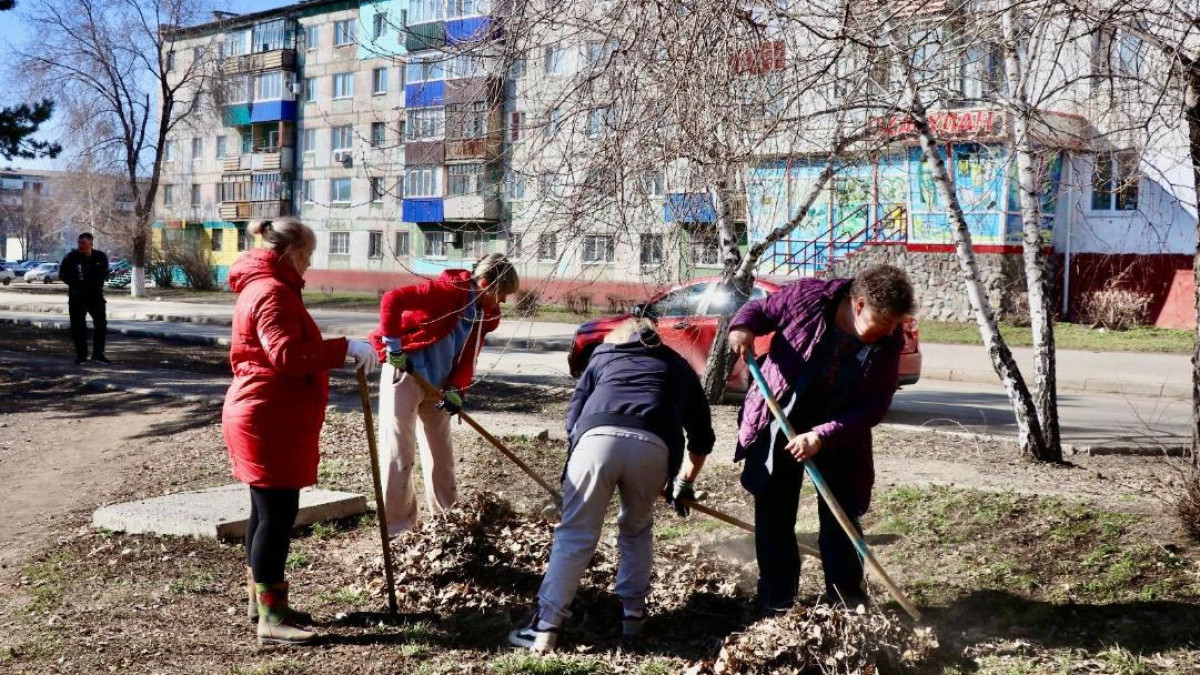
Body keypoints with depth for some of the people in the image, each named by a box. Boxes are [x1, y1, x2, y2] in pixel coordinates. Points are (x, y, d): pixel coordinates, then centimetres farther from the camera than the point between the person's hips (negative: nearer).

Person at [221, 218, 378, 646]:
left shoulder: (261, 287, 18)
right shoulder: (273, 292, -17)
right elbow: (288, 355, -30)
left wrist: (337, 354, 14)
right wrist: (344, 348, -28)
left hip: (263, 418, 11)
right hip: (270, 422, -11)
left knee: (267, 511, 17)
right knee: (278, 514, -8)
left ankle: (259, 596, 28)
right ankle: (270, 616, -5)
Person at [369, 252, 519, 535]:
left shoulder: (484, 315, 4)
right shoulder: (448, 290, -22)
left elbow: (467, 357, 5)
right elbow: (392, 300, -29)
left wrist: (455, 389, -11)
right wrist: (394, 347, -24)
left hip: (437, 384, 8)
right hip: (405, 373, -8)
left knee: (442, 452, 13)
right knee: (399, 451, -3)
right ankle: (396, 525, 6)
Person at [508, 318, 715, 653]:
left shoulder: (603, 353, 34)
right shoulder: (680, 367, 35)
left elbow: (573, 416, 26)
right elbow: (702, 437, 36)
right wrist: (684, 484, 49)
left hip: (598, 437, -1)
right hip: (653, 445, 1)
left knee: (575, 534, 5)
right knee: (637, 529, 26)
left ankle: (546, 626, 0)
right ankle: (633, 612, 27)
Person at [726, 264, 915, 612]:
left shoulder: (888, 344, -17)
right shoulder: (807, 297, -22)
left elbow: (873, 408, -18)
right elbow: (760, 309, -5)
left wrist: (822, 437, -29)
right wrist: (743, 326, -28)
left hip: (839, 434, 1)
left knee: (841, 517, 6)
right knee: (774, 516, 6)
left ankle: (848, 600, 23)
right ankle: (776, 602, 19)